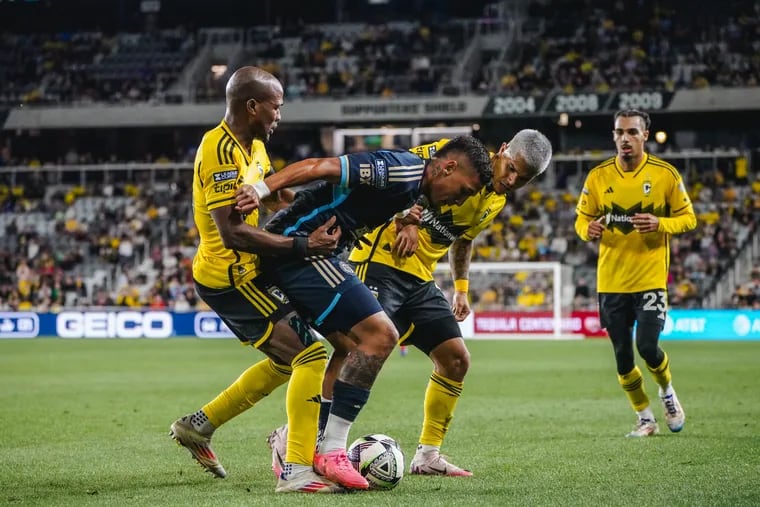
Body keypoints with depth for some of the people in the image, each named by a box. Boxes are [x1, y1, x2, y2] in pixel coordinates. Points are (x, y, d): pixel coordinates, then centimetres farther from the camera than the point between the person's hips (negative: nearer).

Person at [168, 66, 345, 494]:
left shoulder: (254, 145, 10)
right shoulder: (221, 150, -22)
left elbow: (277, 200, 18)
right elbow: (232, 231, -27)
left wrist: (317, 225, -1)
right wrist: (302, 246, -27)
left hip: (243, 273, 10)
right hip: (231, 277, -10)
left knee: (287, 361, 20)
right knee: (311, 355, -14)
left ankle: (198, 425, 28)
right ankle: (297, 470, -13)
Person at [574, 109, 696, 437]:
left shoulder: (665, 174, -4)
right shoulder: (597, 176, 1)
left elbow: (688, 218, 1)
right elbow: (581, 218, 9)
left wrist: (660, 224, -20)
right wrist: (588, 230, -15)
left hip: (651, 277, -3)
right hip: (611, 280, 3)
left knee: (647, 346, -14)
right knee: (622, 356, 4)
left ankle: (667, 392, 19)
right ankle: (645, 419, 23)